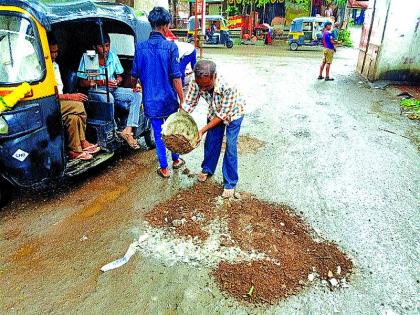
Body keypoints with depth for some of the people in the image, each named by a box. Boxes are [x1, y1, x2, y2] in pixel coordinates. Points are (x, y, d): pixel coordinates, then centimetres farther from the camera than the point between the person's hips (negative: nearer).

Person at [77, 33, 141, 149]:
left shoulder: (113, 56, 7)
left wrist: (117, 81, -10)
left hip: (113, 89, 5)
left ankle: (128, 130, -30)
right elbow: (82, 83, -6)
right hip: (95, 91, -5)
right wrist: (102, 82, -18)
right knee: (108, 98, -39)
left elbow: (119, 76, 15)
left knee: (136, 95, -19)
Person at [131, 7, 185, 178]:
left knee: (158, 134, 12)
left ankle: (164, 168, 20)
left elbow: (135, 75, 5)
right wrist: (182, 100, -7)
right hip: (169, 99, -2)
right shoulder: (170, 47, -13)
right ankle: (175, 160, 36)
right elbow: (176, 78, -15)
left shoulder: (140, 47, -2)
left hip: (150, 100, 2)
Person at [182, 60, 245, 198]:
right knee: (210, 141, 12)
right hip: (215, 111, 4)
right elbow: (188, 105, -20)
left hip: (233, 112, -4)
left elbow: (222, 115, -33)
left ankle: (230, 183, 6)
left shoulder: (228, 88, -43)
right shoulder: (195, 83, -31)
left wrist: (202, 130, -36)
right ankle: (207, 169, 38)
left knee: (230, 147, -7)